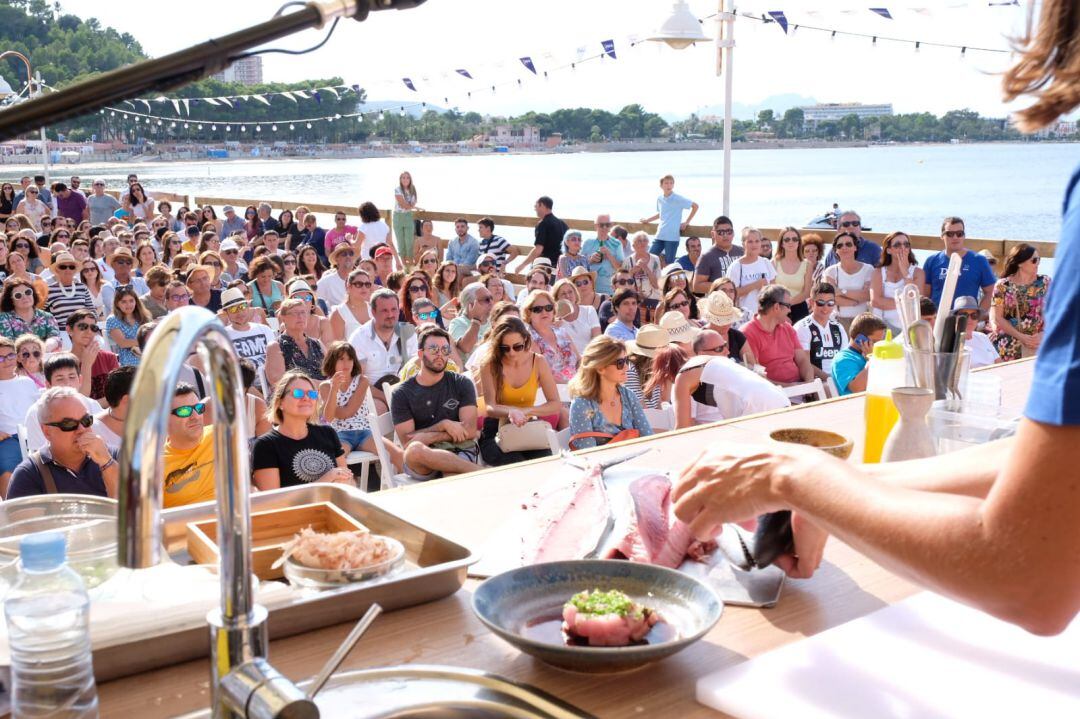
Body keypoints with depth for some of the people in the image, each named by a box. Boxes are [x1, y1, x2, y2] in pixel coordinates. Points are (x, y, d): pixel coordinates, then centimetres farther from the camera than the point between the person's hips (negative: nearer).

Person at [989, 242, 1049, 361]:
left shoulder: (1044, 282, 6)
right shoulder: (1002, 286, -1)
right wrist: (1020, 337, -11)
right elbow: (997, 318, -4)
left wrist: (1042, 334, -12)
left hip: (1036, 342, 1)